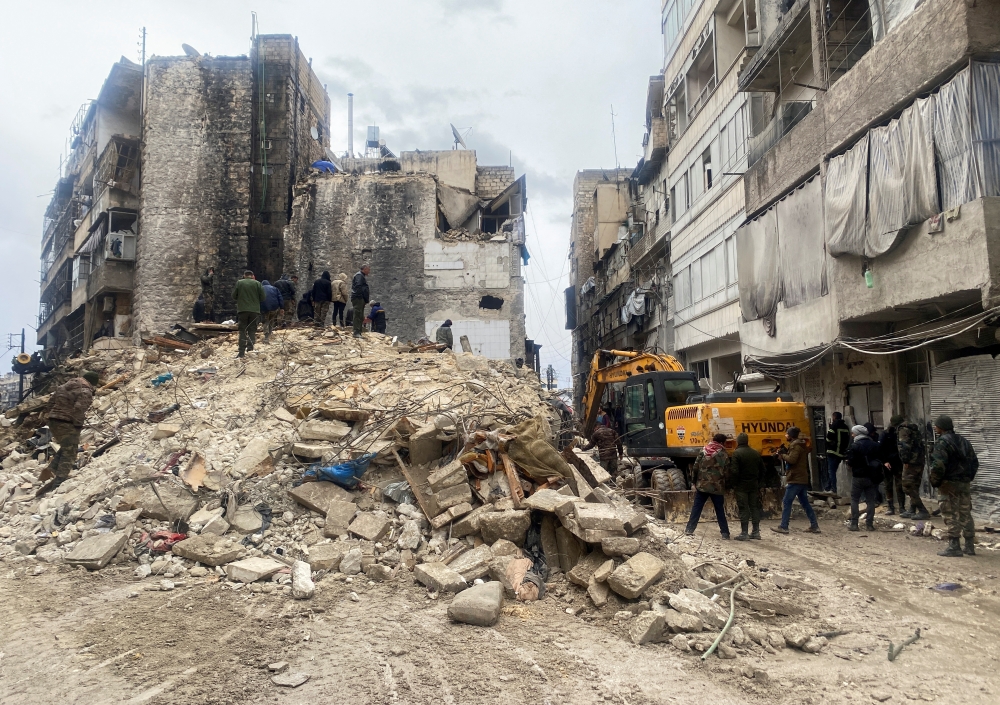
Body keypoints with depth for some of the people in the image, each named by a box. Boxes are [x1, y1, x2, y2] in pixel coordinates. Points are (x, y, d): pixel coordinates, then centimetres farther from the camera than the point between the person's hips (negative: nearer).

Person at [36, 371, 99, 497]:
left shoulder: (66, 386, 13)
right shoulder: (86, 392, -12)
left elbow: (51, 401, 18)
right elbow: (78, 410, -24)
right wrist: (78, 423, -10)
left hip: (53, 422, 8)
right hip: (68, 425, -8)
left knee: (65, 448, 27)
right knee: (69, 453, 3)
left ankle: (50, 470, 12)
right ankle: (59, 481, 1)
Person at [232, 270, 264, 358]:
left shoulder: (239, 283, 0)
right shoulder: (257, 283, 0)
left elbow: (234, 296, 3)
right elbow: (262, 297, -1)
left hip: (242, 310, 0)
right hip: (254, 310, 0)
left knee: (242, 331, 4)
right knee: (252, 331, 6)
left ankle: (241, 352, -1)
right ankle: (250, 350, -1)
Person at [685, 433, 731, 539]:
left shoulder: (703, 451, 1)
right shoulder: (724, 454, -6)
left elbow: (696, 468, 1)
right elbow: (726, 472, -5)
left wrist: (695, 482, 11)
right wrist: (726, 487, 6)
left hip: (702, 485, 2)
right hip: (717, 487, -2)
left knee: (696, 507, 9)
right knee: (720, 510, 8)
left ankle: (689, 529, 8)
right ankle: (725, 532, 9)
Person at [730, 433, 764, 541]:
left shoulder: (737, 453, -13)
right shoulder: (756, 453, 7)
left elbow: (734, 471, -18)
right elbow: (762, 470, 12)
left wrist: (734, 485, -8)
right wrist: (757, 482, 18)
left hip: (741, 485, -5)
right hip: (754, 485, 5)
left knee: (743, 509, -2)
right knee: (755, 507, 12)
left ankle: (744, 533, -2)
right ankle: (756, 532, 16)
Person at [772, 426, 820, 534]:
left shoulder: (795, 445, -13)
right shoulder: (801, 445, 19)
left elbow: (791, 460, -24)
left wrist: (782, 454, -9)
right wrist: (785, 452, 8)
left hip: (795, 480, -10)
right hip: (803, 479, 10)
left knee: (786, 503, -5)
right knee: (805, 503, 13)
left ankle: (783, 527, -3)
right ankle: (814, 526, 12)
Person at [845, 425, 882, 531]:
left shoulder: (854, 446, -13)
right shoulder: (874, 445, 5)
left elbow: (850, 462, -15)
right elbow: (879, 459, 9)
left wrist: (849, 464, 6)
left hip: (859, 477, -5)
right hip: (872, 477, 5)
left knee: (854, 499, 4)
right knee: (870, 500, 10)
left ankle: (854, 524, 1)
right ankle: (870, 524, 10)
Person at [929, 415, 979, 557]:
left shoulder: (942, 442, -14)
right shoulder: (963, 441, 13)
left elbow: (938, 465, -23)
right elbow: (974, 462, 15)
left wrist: (934, 482, -12)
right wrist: (968, 477, 18)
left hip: (949, 484, -8)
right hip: (965, 484, 8)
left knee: (951, 516, -3)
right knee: (966, 514, 13)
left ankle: (954, 547, -3)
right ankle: (970, 546, 18)